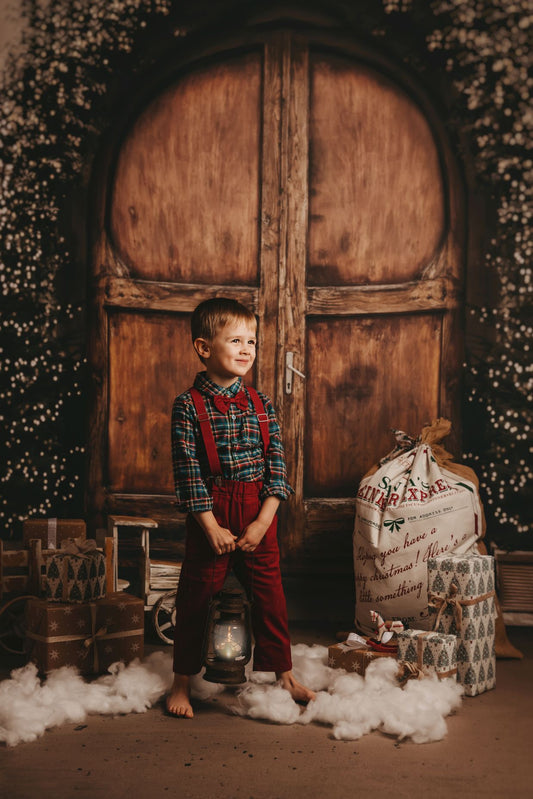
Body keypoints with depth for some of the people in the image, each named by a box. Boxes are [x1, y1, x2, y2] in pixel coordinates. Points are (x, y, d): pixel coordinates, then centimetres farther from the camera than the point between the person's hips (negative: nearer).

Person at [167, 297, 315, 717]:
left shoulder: (261, 404, 4)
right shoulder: (189, 405, -7)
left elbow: (277, 465, 2)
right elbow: (188, 471, -10)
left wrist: (262, 521, -7)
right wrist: (211, 526, -13)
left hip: (259, 513, 3)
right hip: (210, 514, -3)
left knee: (270, 594, 9)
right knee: (196, 597, 6)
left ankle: (284, 673, 25)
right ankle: (183, 682, 21)